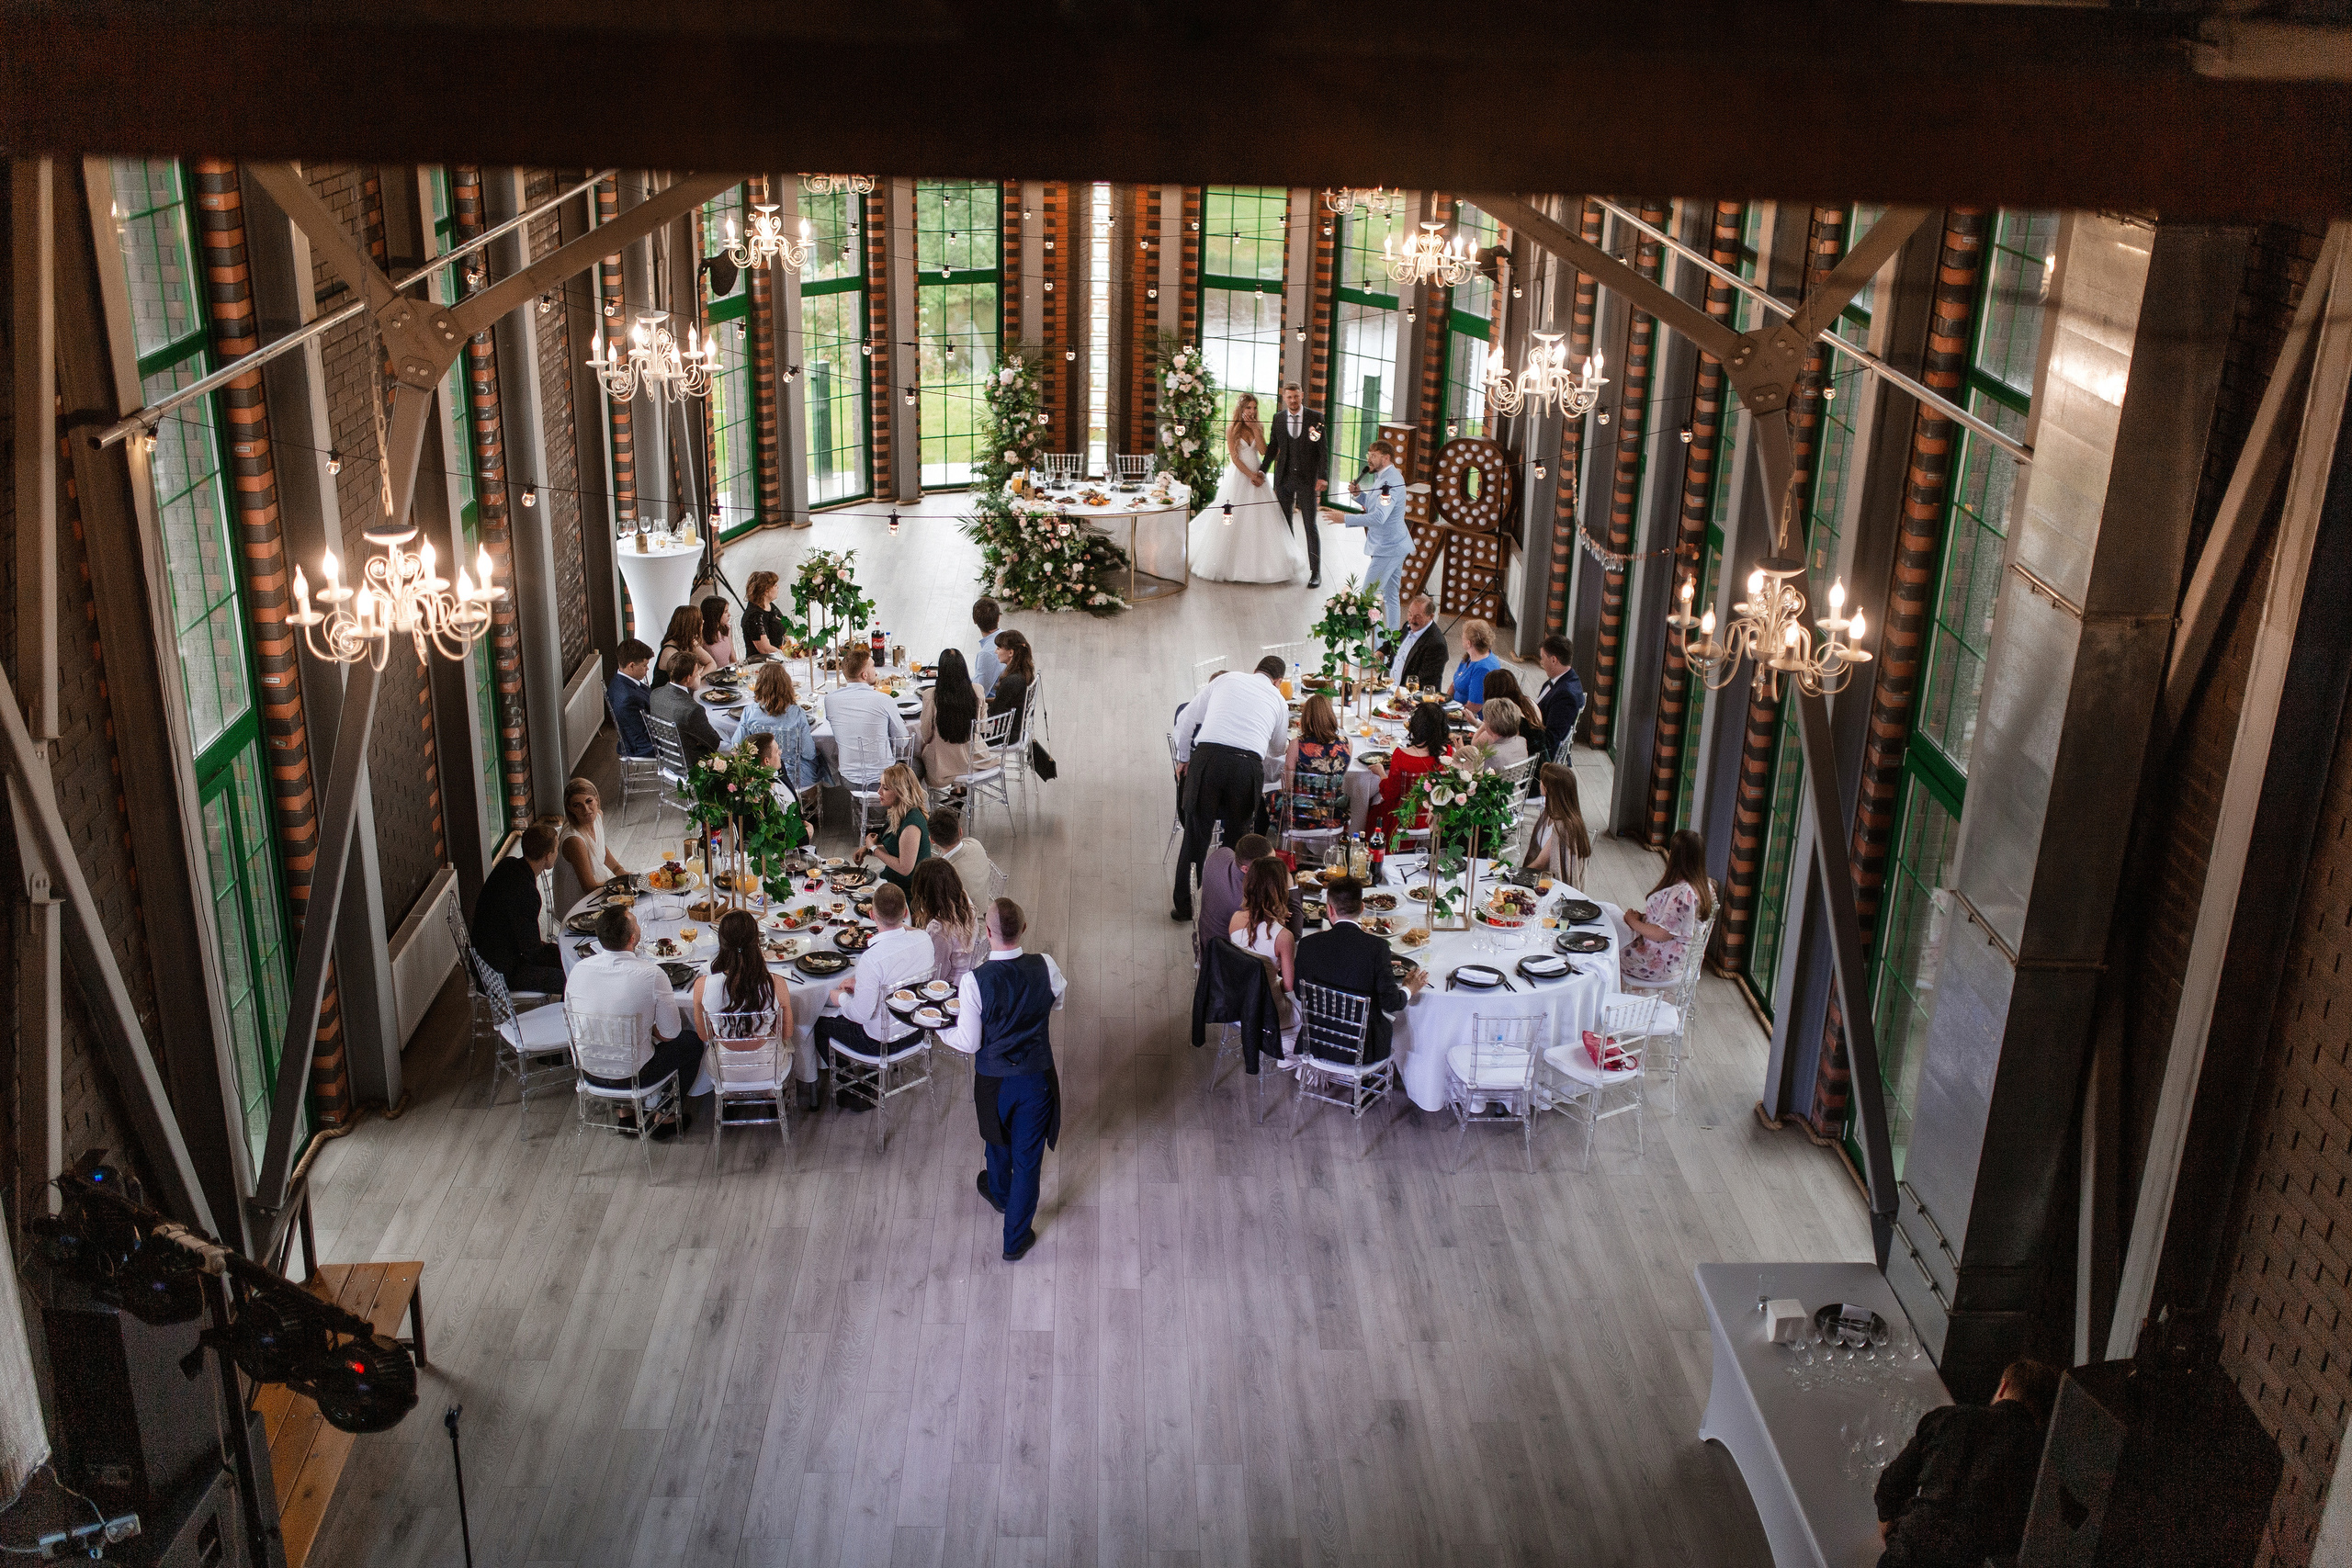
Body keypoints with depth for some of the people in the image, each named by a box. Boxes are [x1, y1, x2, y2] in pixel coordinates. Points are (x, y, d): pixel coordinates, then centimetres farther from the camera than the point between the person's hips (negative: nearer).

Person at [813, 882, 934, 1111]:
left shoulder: (872, 958, -34)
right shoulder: (923, 939, -14)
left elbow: (861, 1014, -26)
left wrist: (840, 998, -5)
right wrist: (858, 980, 7)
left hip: (882, 1041, -6)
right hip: (915, 1029, 6)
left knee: (821, 1025, 19)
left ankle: (857, 1089, 30)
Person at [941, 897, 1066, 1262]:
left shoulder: (975, 981, -26)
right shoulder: (1045, 967, -19)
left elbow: (969, 1043, -17)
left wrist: (940, 1029, 2)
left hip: (993, 1079, 0)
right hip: (1037, 1077, 1)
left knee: (998, 1140, 29)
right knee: (1028, 1156, 15)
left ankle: (1000, 1193, 59)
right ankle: (1016, 1238, 29)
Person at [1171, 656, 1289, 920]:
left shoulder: (1224, 682, 21)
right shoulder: (1279, 701, 22)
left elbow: (1186, 720, 21)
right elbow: (1278, 749, 37)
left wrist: (1183, 758, 33)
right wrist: (1287, 744, 61)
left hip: (1207, 757, 0)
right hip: (1248, 764, 0)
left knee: (1195, 835, 7)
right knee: (1238, 838, 17)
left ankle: (1184, 907, 13)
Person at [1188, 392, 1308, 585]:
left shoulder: (1259, 428, 6)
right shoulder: (1232, 429, -6)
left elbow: (1263, 451, -6)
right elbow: (1234, 457, -9)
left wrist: (1255, 429, -11)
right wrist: (1251, 475, -14)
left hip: (1257, 476, 4)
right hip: (1238, 477, -4)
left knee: (1260, 522, 3)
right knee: (1234, 521, -2)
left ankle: (1257, 563, 10)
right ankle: (1232, 563, 6)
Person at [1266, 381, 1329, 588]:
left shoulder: (1316, 418, -4)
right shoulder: (1278, 419, 5)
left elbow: (1323, 450, -5)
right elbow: (1272, 449, 12)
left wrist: (1323, 477, -14)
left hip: (1307, 479, -3)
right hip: (1284, 478, 3)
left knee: (1311, 527, -3)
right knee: (1285, 525, 11)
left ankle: (1316, 572, 2)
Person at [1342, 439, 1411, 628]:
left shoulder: (1391, 481, -22)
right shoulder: (1384, 477, 12)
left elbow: (1379, 517, -33)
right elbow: (1375, 507, 23)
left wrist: (1345, 519, -32)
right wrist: (1359, 495, 4)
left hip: (1387, 549, -10)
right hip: (1394, 545, 10)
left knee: (1369, 596, -6)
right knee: (1389, 596, 14)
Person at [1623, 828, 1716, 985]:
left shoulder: (1681, 893, -33)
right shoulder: (1705, 887, -2)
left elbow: (1663, 934, -29)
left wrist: (1634, 922, -13)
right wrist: (1644, 917, 3)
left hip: (1661, 965, -9)